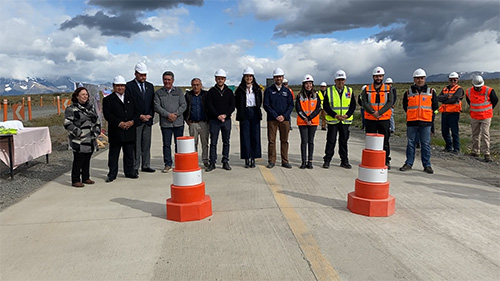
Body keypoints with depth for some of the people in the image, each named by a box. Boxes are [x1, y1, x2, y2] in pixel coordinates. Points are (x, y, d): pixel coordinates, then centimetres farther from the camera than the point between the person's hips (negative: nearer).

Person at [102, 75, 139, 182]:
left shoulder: (130, 99, 15)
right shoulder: (108, 99, 2)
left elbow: (136, 113, 10)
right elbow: (107, 115, -9)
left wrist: (132, 122, -9)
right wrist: (120, 123, -18)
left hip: (130, 132, 4)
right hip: (115, 132, -3)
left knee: (129, 153, 10)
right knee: (113, 154, 3)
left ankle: (129, 172, 22)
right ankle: (112, 174, 12)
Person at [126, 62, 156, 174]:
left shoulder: (150, 86, 13)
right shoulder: (129, 86, -3)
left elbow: (152, 103, 13)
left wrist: (150, 115, -2)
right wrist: (139, 116, -12)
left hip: (148, 120, 5)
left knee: (147, 144, 9)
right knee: (136, 145, -2)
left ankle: (146, 166, 17)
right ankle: (135, 167, 4)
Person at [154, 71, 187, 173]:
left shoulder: (179, 91, 9)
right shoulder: (158, 93, 6)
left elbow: (183, 105, 3)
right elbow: (157, 106, -3)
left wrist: (175, 114, -12)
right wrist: (168, 115, -14)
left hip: (178, 122, 1)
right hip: (165, 123, 0)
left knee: (179, 144, 7)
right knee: (166, 144, 2)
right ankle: (168, 164, 11)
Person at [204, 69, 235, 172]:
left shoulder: (229, 92, 10)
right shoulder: (211, 91, 4)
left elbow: (232, 106, 4)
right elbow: (209, 106, -4)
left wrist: (225, 115, -11)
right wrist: (218, 116, -14)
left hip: (226, 120, 2)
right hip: (214, 120, -2)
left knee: (226, 142, 7)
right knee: (213, 143, 0)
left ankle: (225, 162, 15)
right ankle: (212, 163, 6)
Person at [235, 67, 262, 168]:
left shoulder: (257, 89, 8)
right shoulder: (240, 89, 2)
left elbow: (260, 102, 15)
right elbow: (236, 102, 6)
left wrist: (257, 110, 8)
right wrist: (241, 111, 3)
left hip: (255, 114, 2)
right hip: (244, 114, -2)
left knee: (255, 136, 1)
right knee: (245, 136, -2)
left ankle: (253, 158, 10)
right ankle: (247, 158, 4)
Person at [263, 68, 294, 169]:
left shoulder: (287, 90, 11)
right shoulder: (269, 90, 4)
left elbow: (291, 105, 7)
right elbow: (266, 105, -2)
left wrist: (284, 116, -8)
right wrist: (276, 116, -11)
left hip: (285, 119, 2)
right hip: (272, 119, -2)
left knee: (284, 141, 5)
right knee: (271, 140, -1)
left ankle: (285, 161, 12)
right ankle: (271, 161, 8)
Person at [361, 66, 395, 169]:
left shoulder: (388, 89, 5)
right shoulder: (367, 89, 6)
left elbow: (390, 103, -6)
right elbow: (364, 103, -5)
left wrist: (379, 112, -18)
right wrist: (373, 112, -19)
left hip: (384, 119, 0)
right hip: (370, 119, 1)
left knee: (385, 141, 4)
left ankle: (386, 161, 14)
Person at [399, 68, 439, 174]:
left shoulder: (431, 92, 7)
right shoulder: (408, 92, 7)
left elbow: (435, 107, 14)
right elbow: (405, 107, 16)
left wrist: (427, 115, 12)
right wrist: (412, 115, 11)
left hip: (426, 122, 0)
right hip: (411, 122, 1)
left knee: (426, 144, 3)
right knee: (411, 143, 6)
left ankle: (427, 165, 11)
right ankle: (408, 163, 15)